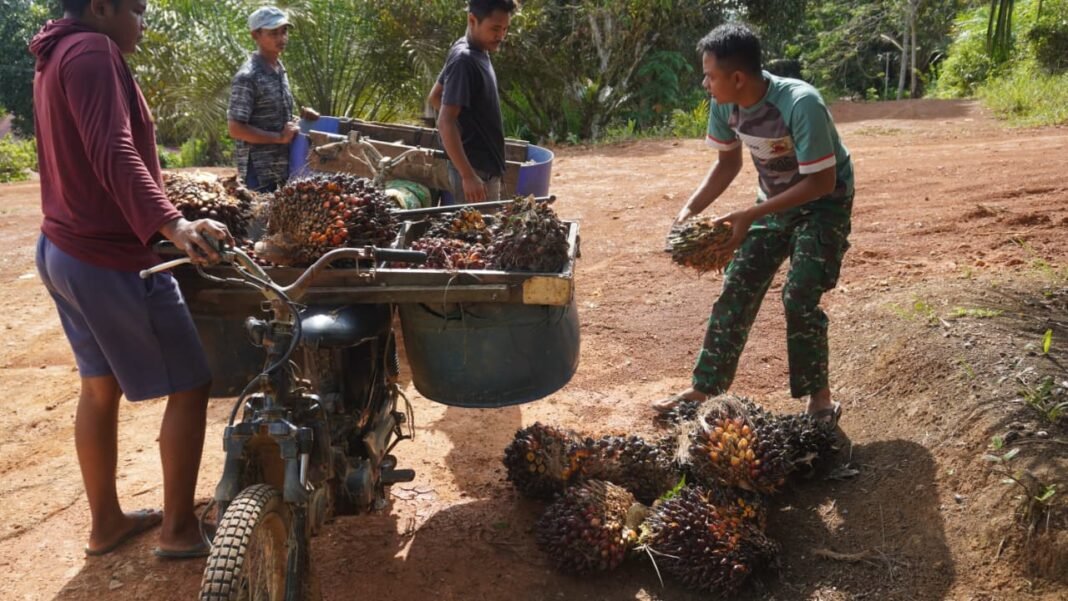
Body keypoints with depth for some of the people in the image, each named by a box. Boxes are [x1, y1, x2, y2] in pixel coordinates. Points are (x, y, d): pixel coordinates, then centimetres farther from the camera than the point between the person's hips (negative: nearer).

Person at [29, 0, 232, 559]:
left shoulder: (54, 58, 15)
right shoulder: (91, 51, -16)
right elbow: (115, 154, -30)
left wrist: (155, 221, 34)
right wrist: (170, 223, -43)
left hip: (61, 250, 10)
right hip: (111, 257, -10)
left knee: (100, 386, 18)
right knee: (189, 384, 2)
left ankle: (105, 523, 29)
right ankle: (178, 528, 11)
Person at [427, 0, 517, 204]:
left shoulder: (476, 53, 8)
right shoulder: (465, 60, -20)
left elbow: (434, 97, 19)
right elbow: (445, 123, -25)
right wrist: (468, 176, -28)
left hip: (486, 168, 10)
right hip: (476, 171, -10)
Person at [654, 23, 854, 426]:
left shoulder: (801, 105, -34)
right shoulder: (724, 105, -15)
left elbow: (821, 182, -29)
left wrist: (749, 217, -33)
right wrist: (690, 209, -13)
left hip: (824, 203, -6)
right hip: (774, 201, 6)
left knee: (799, 299, -15)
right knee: (736, 291, 2)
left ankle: (820, 400, 5)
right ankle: (703, 389, 12)